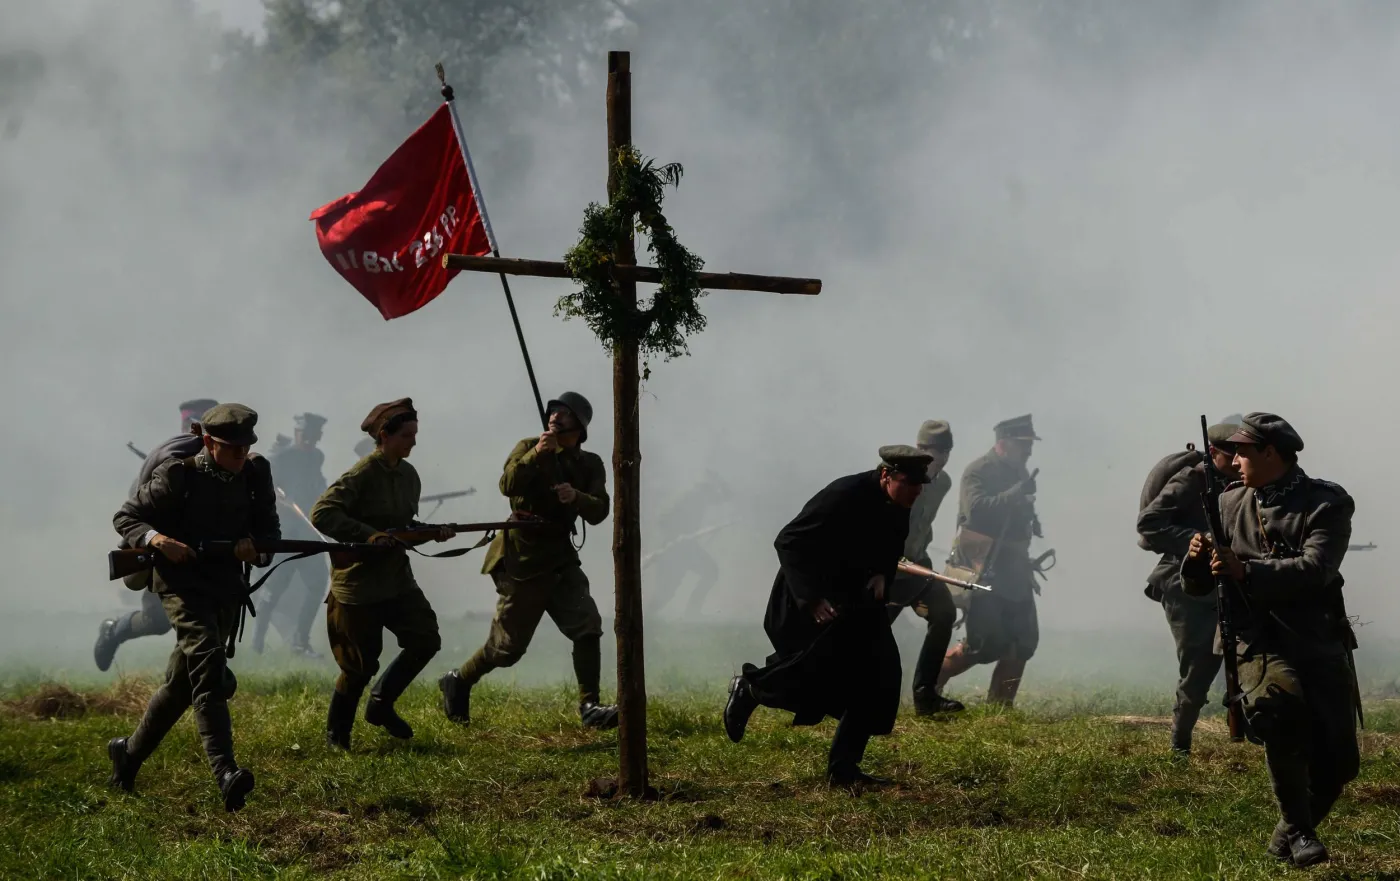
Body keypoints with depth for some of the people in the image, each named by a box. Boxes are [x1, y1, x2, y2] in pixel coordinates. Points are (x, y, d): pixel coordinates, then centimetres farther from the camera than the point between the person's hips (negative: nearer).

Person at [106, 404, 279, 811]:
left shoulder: (255, 475, 3)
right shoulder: (178, 477, -10)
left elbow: (270, 530, 9)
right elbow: (125, 517, -4)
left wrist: (256, 546, -15)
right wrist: (157, 539, -23)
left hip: (227, 589, 6)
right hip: (183, 583, -6)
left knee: (181, 683, 15)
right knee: (207, 667, -25)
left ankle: (129, 752, 37)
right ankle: (225, 775, -37)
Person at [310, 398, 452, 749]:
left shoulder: (408, 475, 7)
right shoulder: (362, 474, -16)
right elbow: (322, 514, -23)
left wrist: (432, 532, 2)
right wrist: (369, 535, -29)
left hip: (396, 578, 7)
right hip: (358, 581, -7)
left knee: (425, 639, -6)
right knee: (361, 665, -1)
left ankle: (380, 704, 13)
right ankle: (336, 735, 19)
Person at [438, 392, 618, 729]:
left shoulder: (590, 465, 7)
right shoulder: (528, 448, -4)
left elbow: (599, 511, -6)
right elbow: (508, 485, -22)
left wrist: (576, 497, -26)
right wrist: (536, 455, -34)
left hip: (560, 559, 4)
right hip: (522, 560, -4)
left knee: (588, 627, -13)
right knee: (507, 646, 2)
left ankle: (590, 706, -10)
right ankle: (458, 682, 25)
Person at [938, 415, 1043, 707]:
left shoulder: (1018, 473, 14)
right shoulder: (977, 472, -9)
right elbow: (976, 509, -25)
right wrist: (1015, 494, -30)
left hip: (1013, 571, 8)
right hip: (984, 568, -8)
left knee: (1023, 640, 3)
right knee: (986, 643, -12)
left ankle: (1000, 705, 11)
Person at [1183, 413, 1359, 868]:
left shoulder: (1326, 504, -5)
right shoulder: (1230, 504, 8)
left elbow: (1316, 569, -22)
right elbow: (1197, 587, 12)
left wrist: (1246, 571, -29)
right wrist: (1196, 559, -10)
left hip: (1321, 643, 0)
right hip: (1260, 643, 0)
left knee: (1338, 760, -2)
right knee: (1282, 706, -32)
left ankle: (1288, 838, 27)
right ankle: (1297, 831, -18)